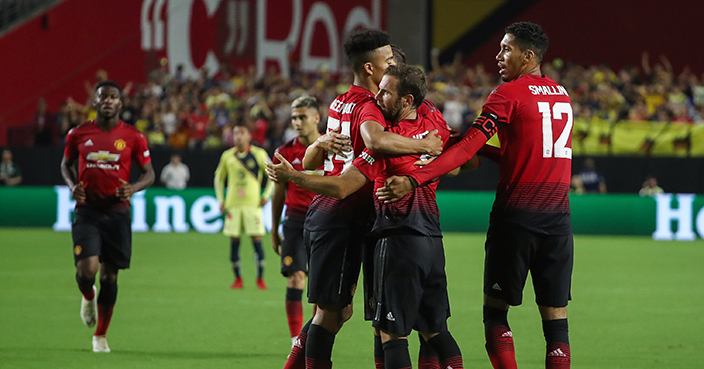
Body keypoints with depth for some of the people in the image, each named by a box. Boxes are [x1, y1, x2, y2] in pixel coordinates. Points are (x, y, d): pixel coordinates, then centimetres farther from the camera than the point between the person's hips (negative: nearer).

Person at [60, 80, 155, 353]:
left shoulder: (133, 138, 0)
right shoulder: (78, 134, 3)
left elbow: (149, 174, 6)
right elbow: (66, 164, 18)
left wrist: (133, 188, -15)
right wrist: (72, 185, -2)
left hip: (117, 212, 0)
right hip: (87, 211, 0)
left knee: (109, 276, 4)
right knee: (86, 270, -17)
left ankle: (100, 336, 19)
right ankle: (88, 297, 21)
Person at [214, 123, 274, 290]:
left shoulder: (259, 154, 1)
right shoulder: (227, 156, 8)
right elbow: (219, 177, 20)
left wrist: (266, 195, 0)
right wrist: (220, 200, 11)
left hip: (252, 203, -2)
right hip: (232, 205, 2)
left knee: (257, 239, -7)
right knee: (234, 241, 1)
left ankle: (260, 278, 1)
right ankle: (237, 279, 11)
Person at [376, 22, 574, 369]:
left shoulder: (508, 94, -6)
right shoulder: (561, 94, 14)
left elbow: (467, 147, -16)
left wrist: (413, 180, -21)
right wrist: (487, 150, 17)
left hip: (517, 214, -5)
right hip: (558, 218, 5)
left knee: (495, 310, 4)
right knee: (555, 314, 4)